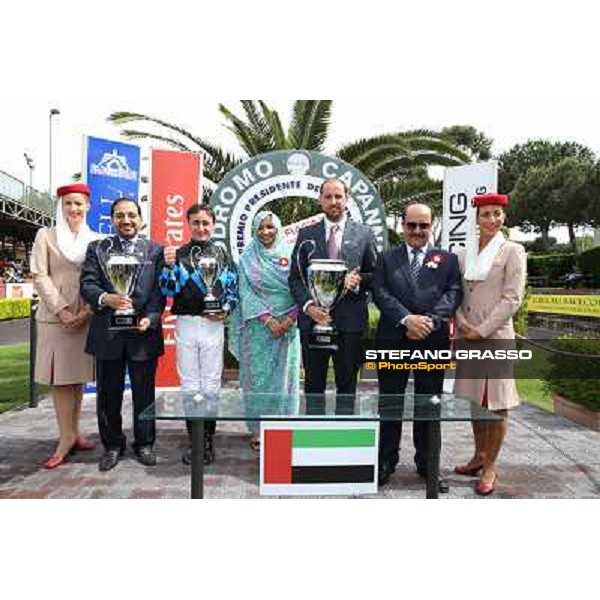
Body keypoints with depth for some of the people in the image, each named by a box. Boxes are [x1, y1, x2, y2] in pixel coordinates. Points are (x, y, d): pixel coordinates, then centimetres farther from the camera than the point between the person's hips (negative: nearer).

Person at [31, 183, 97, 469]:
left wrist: (87, 310, -8)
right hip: (55, 316, -2)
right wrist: (62, 310, -11)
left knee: (78, 376, 8)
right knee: (59, 377, -2)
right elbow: (39, 276, -2)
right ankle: (67, 437, 4)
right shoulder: (46, 235, 5)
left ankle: (73, 433, 17)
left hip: (85, 316, 2)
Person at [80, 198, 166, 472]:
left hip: (143, 332, -1)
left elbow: (159, 291, 1)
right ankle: (112, 445, 26)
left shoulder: (155, 250, 7)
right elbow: (87, 284, 0)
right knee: (108, 395, 10)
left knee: (144, 393, 8)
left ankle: (144, 444, 24)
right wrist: (105, 298, -21)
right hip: (107, 333, 1)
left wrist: (150, 318, -14)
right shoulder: (97, 248, 9)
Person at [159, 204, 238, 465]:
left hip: (213, 325, 0)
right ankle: (194, 441, 20)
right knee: (189, 385, 8)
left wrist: (226, 310, -8)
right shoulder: (178, 254, 4)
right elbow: (168, 290, -1)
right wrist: (168, 266, -16)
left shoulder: (223, 255, 6)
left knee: (211, 386, 5)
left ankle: (208, 440, 18)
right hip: (185, 324, 1)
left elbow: (233, 289, 9)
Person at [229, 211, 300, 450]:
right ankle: (258, 430, 11)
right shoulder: (248, 258, 4)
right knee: (258, 376, 1)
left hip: (288, 325, 1)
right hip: (258, 326, 0)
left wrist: (288, 320, -9)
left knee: (285, 375, 3)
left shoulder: (290, 254, 4)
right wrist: (269, 320, -11)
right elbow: (247, 293, -3)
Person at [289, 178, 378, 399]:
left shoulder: (364, 234, 7)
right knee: (313, 385, 10)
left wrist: (359, 280, -14)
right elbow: (295, 277, 5)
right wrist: (308, 305, -11)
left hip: (350, 321, 0)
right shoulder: (306, 234, 9)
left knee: (347, 385, 9)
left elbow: (376, 275, 8)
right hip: (313, 319, 1)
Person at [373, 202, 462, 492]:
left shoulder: (447, 259, 11)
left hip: (433, 341, 0)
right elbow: (380, 293, -3)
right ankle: (386, 462, 21)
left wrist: (430, 320, -17)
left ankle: (428, 464, 23)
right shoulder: (387, 259, 10)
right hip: (393, 340, 0)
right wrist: (406, 319, -17)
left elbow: (453, 293, -1)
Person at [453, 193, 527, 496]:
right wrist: (464, 325, -7)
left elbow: (512, 298, -9)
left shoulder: (513, 251, -2)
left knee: (497, 403, 2)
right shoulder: (465, 255, 10)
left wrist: (482, 331, -14)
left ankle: (490, 466, 14)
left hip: (496, 336, -4)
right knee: (475, 400, 13)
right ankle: (479, 456, 28)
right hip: (467, 337, 5)